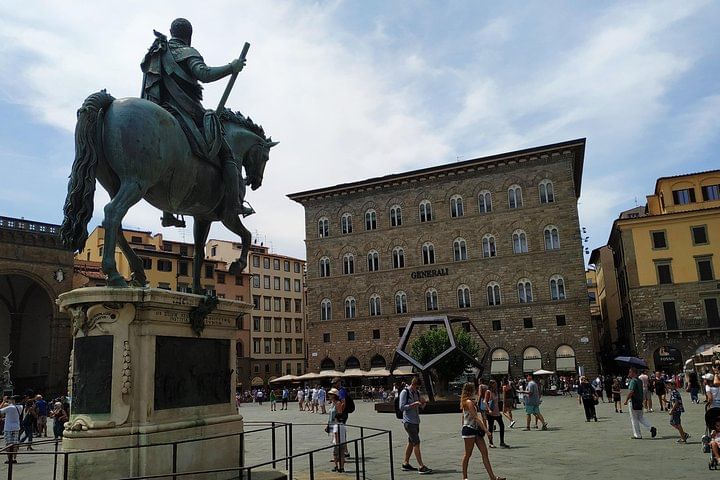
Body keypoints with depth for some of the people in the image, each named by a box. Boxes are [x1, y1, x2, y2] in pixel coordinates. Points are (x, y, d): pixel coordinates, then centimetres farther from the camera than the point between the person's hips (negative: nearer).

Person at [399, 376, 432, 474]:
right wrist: (413, 404, -23)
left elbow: (420, 407, 19)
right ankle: (421, 467, -10)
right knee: (416, 443, -10)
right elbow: (402, 407, -15)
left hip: (416, 421, 8)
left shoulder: (417, 393, 12)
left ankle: (405, 464, 22)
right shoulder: (404, 392, -10)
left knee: (411, 443, 13)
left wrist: (422, 404, -4)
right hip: (409, 421, -8)